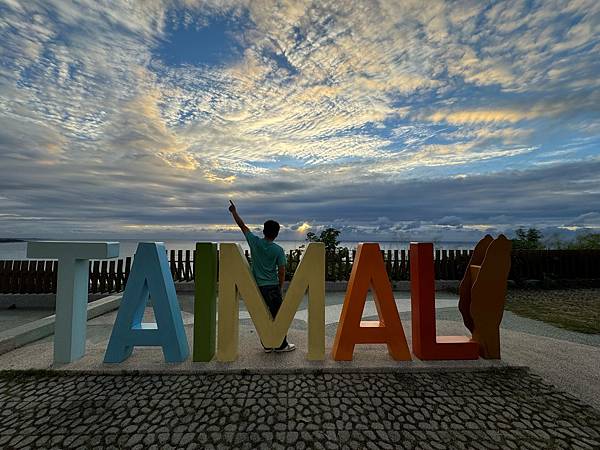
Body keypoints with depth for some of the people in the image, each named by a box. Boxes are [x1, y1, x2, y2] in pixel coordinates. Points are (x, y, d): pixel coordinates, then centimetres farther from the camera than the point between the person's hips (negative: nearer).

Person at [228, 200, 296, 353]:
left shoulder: (254, 242, -4)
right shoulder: (278, 250, -9)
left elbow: (242, 225, 9)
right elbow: (281, 272, -7)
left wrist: (234, 212, 21)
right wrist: (280, 287, 8)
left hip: (256, 287, 3)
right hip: (272, 287, -3)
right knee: (278, 316, 8)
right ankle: (281, 345, 17)